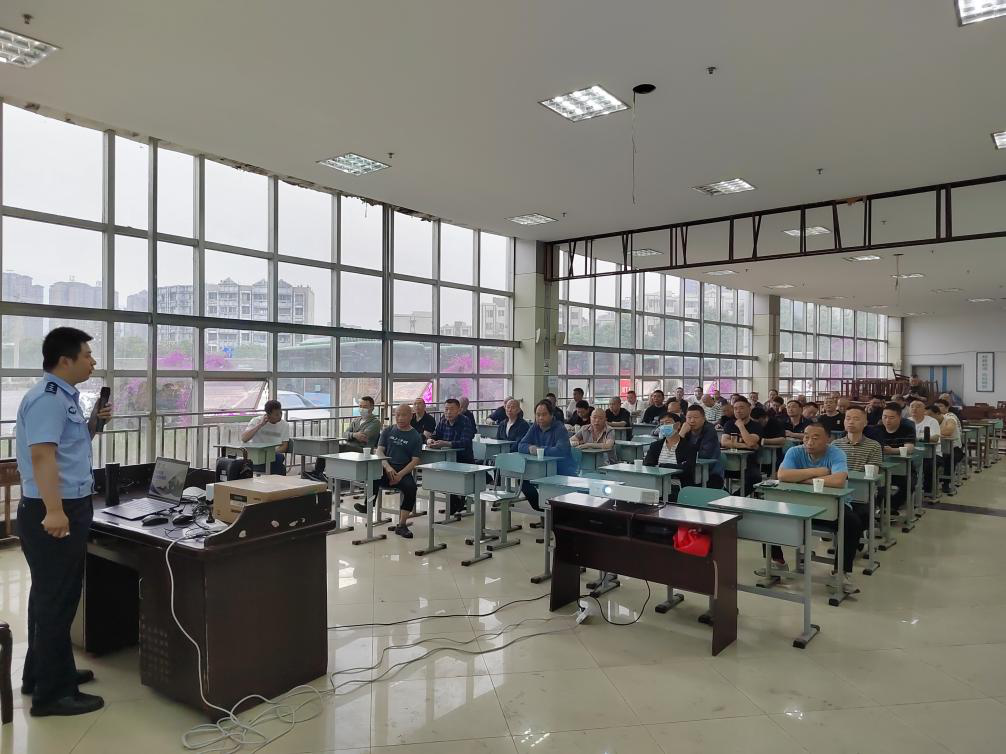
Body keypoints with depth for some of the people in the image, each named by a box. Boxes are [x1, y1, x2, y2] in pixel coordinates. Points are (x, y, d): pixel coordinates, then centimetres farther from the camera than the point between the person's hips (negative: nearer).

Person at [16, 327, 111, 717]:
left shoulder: (64, 396, 13)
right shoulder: (47, 398, -18)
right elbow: (42, 454, -29)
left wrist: (93, 423, 7)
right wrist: (54, 510, -37)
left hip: (68, 508, 11)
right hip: (54, 513, -11)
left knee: (52, 596, 21)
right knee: (57, 599, -2)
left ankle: (42, 674, 36)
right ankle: (51, 693, 10)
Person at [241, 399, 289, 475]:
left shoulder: (284, 425, 5)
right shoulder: (256, 421, -2)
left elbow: (284, 447, 2)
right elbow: (243, 439, -15)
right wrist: (260, 425, -18)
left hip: (274, 458, 3)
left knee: (279, 457, -33)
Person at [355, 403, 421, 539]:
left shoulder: (416, 436, 7)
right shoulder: (388, 431, 15)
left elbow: (415, 460, 0)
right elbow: (379, 451, 5)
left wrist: (400, 474, -16)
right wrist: (387, 467, -14)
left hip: (404, 472, -1)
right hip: (386, 469, 1)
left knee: (411, 488, -30)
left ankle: (402, 525, -24)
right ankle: (368, 505, -38)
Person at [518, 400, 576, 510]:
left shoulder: (560, 429, -13)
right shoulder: (534, 427, 7)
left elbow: (561, 450, -28)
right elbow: (521, 446, 2)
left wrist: (539, 449, -22)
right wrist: (530, 448, -20)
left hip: (563, 473, -6)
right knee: (523, 481, -13)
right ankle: (540, 506, 8)